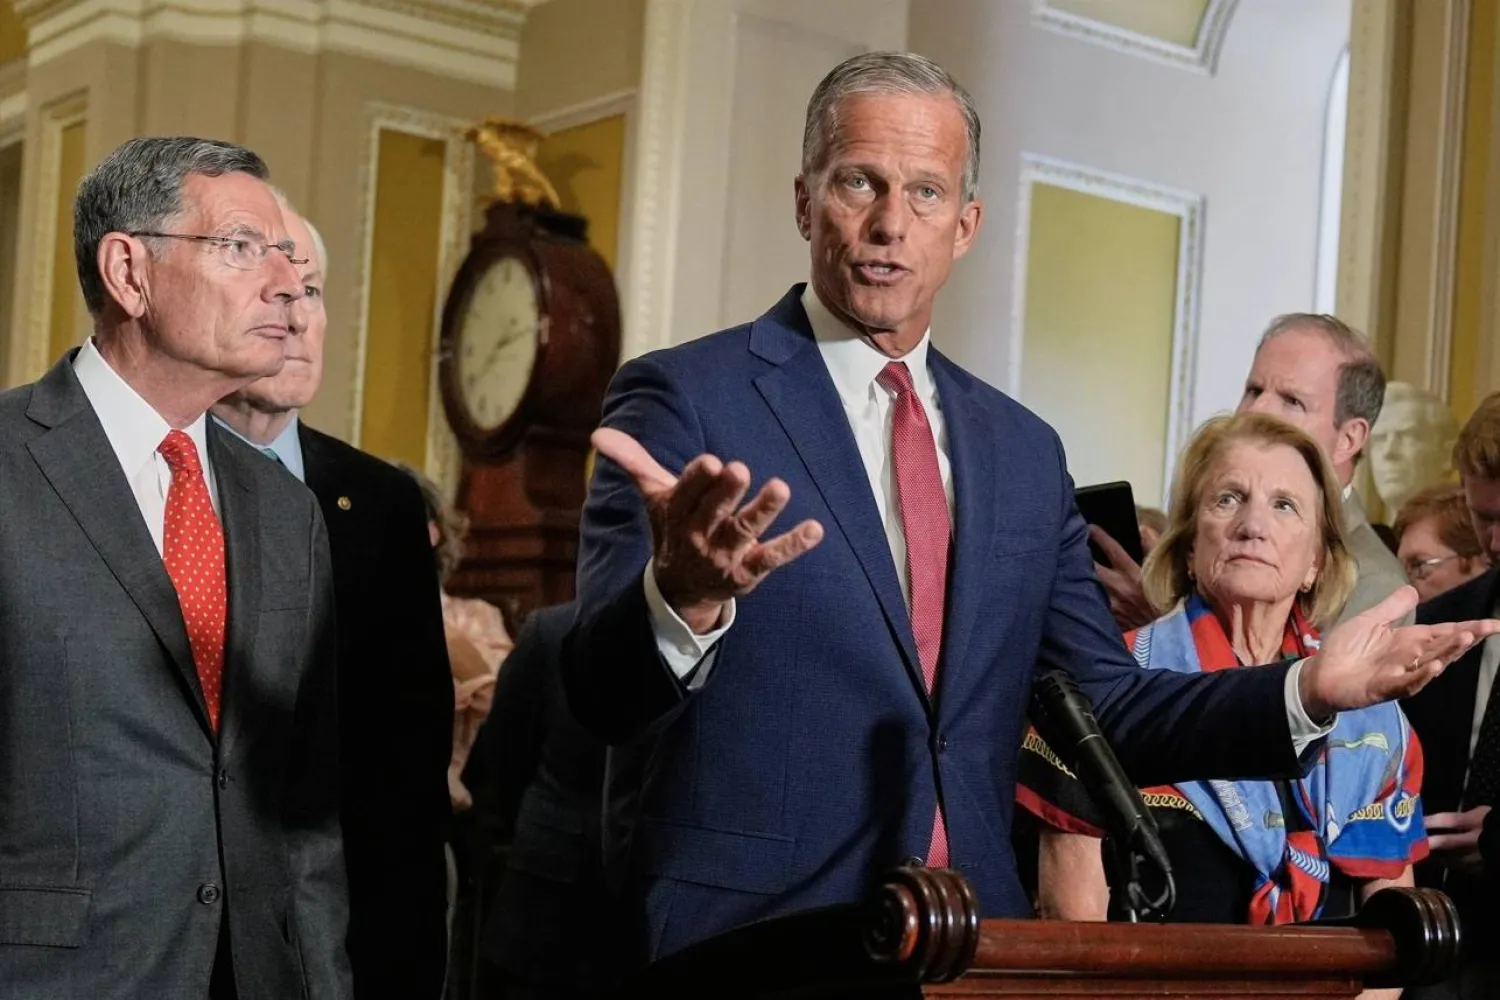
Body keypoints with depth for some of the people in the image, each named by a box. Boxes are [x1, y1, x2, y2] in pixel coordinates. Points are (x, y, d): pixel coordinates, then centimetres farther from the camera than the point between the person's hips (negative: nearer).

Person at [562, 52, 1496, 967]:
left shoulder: (1025, 452, 9)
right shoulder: (681, 400, -7)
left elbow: (1104, 706, 11)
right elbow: (602, 691, -16)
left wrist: (1305, 691, -4)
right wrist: (683, 599, -38)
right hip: (744, 944, -4)